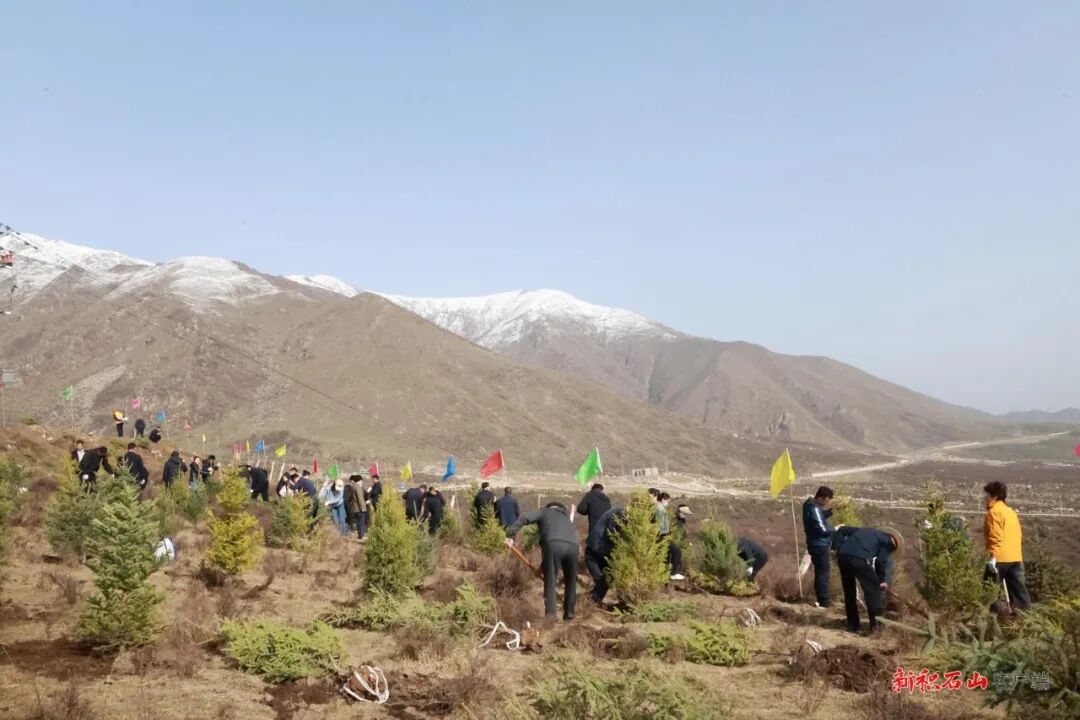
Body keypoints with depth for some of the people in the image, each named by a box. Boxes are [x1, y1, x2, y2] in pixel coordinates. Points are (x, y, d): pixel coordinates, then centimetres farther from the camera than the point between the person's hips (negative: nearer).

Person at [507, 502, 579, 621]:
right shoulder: (566, 517, 41)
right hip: (572, 546, 4)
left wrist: (510, 535, 7)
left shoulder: (544, 512, 28)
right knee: (571, 582, 20)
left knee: (550, 581, 3)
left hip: (554, 544, -4)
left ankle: (550, 614, -3)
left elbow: (524, 518, 11)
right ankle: (569, 612, 25)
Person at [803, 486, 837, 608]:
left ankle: (821, 600, 26)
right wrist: (835, 529, -8)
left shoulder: (811, 504, 8)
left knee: (820, 572, 17)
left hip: (817, 544, 10)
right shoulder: (814, 509, -23)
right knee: (823, 573, -4)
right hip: (819, 545, -10)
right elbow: (822, 529, -24)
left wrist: (831, 511, 3)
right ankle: (823, 602, 0)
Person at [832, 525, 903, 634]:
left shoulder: (866, 531, 36)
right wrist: (882, 580, 17)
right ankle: (874, 624, 15)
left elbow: (842, 530, 30)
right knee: (872, 589, 13)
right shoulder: (887, 541, 18)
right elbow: (881, 561, 7)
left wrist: (838, 547, 21)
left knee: (849, 590, 20)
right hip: (859, 558, -6)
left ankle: (853, 624, 25)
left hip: (842, 555, 6)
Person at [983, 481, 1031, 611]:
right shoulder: (1011, 512, 20)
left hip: (1000, 558, -8)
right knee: (1018, 590, 8)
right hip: (1016, 557, 8)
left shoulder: (994, 512, -8)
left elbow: (995, 536, -18)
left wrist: (993, 557, -22)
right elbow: (1018, 535, 21)